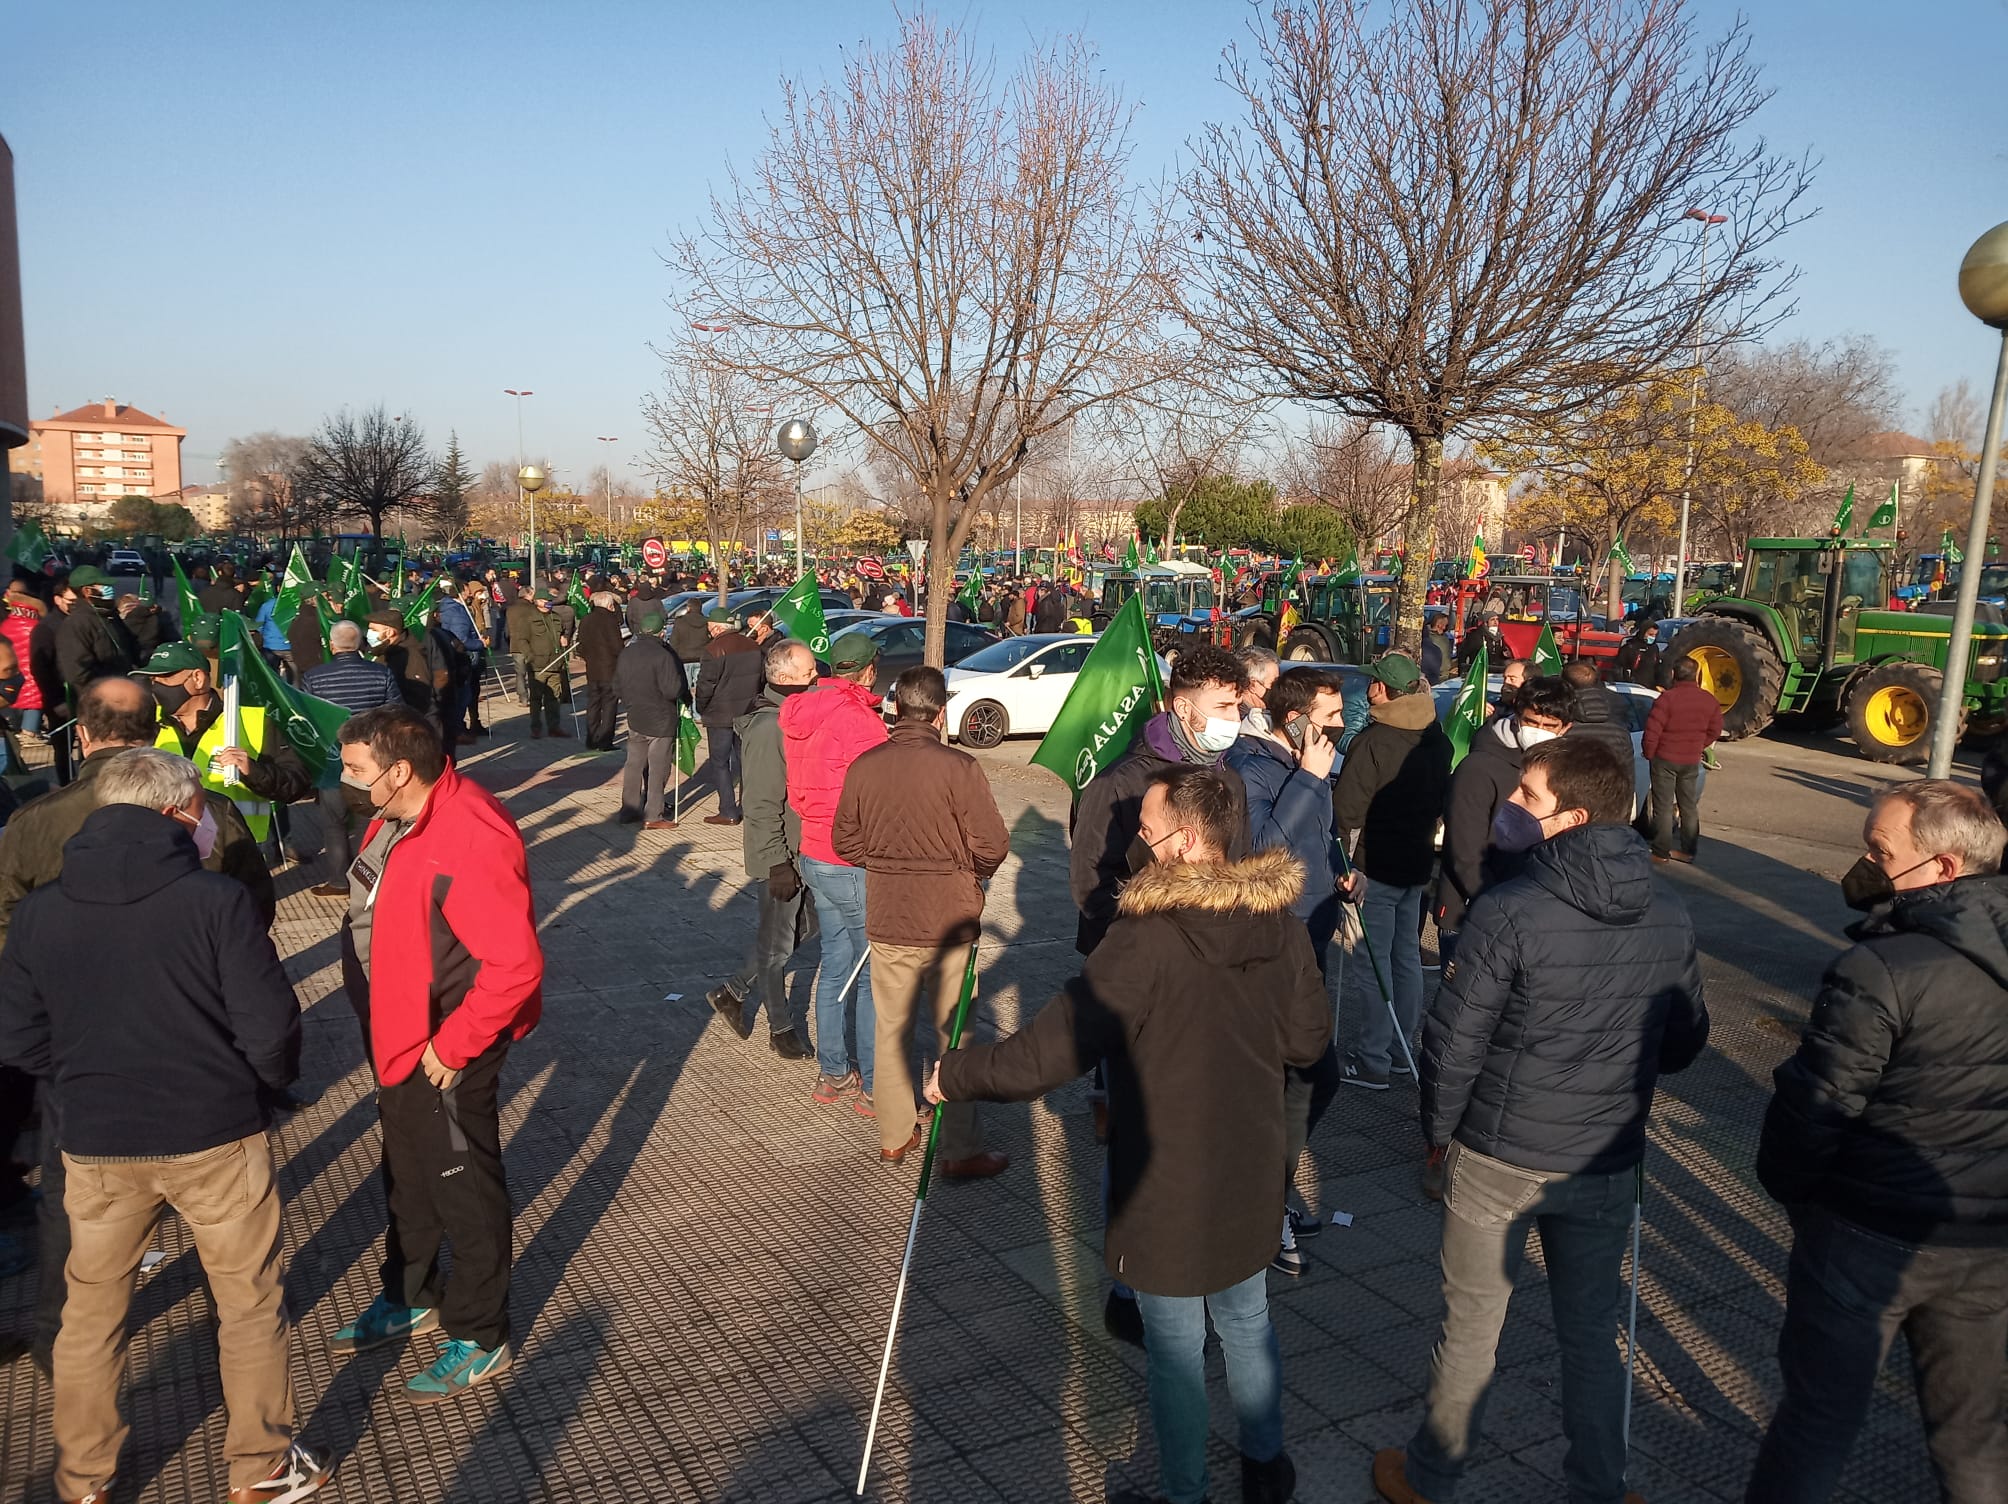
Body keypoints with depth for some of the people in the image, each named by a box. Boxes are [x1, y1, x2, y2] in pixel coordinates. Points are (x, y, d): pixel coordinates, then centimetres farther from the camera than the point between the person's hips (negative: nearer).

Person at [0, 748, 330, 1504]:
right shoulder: (217, 900, -17)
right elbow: (270, 1028, -17)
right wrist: (274, 1080, 4)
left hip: (96, 1144, 3)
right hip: (217, 1135, -3)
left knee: (90, 1313, 22)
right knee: (250, 1304, 15)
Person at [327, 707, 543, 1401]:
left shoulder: (470, 841, -31)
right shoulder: (400, 817, 0)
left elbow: (516, 965, -32)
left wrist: (453, 1046, -24)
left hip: (445, 1050, -9)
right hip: (398, 1036, 10)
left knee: (463, 1188, 8)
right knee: (407, 1174, 26)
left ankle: (479, 1337, 27)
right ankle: (410, 1298, 48)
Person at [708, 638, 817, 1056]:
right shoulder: (768, 729, -24)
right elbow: (763, 807, -24)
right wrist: (778, 864, -22)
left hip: (804, 848, 10)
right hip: (780, 856, -10)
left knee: (805, 927, 19)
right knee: (777, 943, 7)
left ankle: (734, 991, 31)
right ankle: (781, 1028, 23)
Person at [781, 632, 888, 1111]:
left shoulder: (800, 716, 8)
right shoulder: (858, 720, -20)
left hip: (814, 854, 9)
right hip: (855, 865, -9)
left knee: (836, 964, 17)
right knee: (876, 975, 1)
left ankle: (832, 1073, 27)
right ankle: (874, 1088, 9)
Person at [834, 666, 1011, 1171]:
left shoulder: (864, 765, -3)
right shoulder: (958, 767, -15)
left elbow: (844, 840, 6)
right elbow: (992, 845, -14)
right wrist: (971, 874, 6)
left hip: (885, 919, 4)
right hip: (948, 919, -4)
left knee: (891, 1028, 16)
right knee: (955, 1034, 7)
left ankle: (894, 1137, 27)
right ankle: (960, 1150, 14)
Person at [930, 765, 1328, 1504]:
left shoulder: (1143, 942, -28)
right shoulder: (1281, 925, -9)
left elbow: (1048, 1053, -26)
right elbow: (1309, 1038, 3)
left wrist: (955, 1075, -12)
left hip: (1167, 1191, -6)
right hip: (1251, 1177, 6)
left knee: (1174, 1350, 14)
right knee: (1248, 1323, 26)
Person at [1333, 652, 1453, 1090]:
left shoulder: (1373, 742, -19)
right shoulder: (1438, 742, 6)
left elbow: (1348, 809, -19)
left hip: (1376, 868, -8)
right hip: (1417, 863, 8)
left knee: (1373, 963, -4)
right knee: (1407, 956, 16)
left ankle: (1372, 1062, 0)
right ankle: (1401, 1049, 26)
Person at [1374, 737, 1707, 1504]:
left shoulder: (1509, 911, -22)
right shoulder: (1668, 917, -5)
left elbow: (1452, 1041, -16)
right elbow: (1685, 1043, 7)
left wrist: (1438, 1130, 0)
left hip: (1497, 1159, -4)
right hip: (1608, 1165, 4)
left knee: (1470, 1332, 13)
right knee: (1591, 1334, 21)